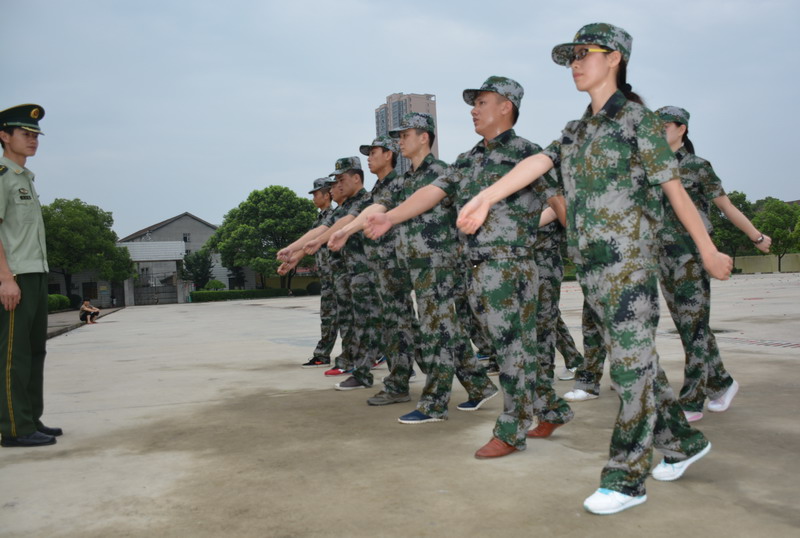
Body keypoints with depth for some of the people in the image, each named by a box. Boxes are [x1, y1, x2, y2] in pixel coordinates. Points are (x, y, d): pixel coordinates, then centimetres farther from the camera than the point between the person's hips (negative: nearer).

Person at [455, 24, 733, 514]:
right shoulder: (576, 130, 16)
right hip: (591, 261, 7)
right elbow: (538, 163, 1)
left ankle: (627, 478, 5)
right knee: (633, 358, 14)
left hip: (630, 257, -7)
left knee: (631, 362, -3)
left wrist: (708, 252, -1)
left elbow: (675, 189, -5)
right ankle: (683, 441, 31)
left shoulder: (638, 119, -4)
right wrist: (486, 197, -14)